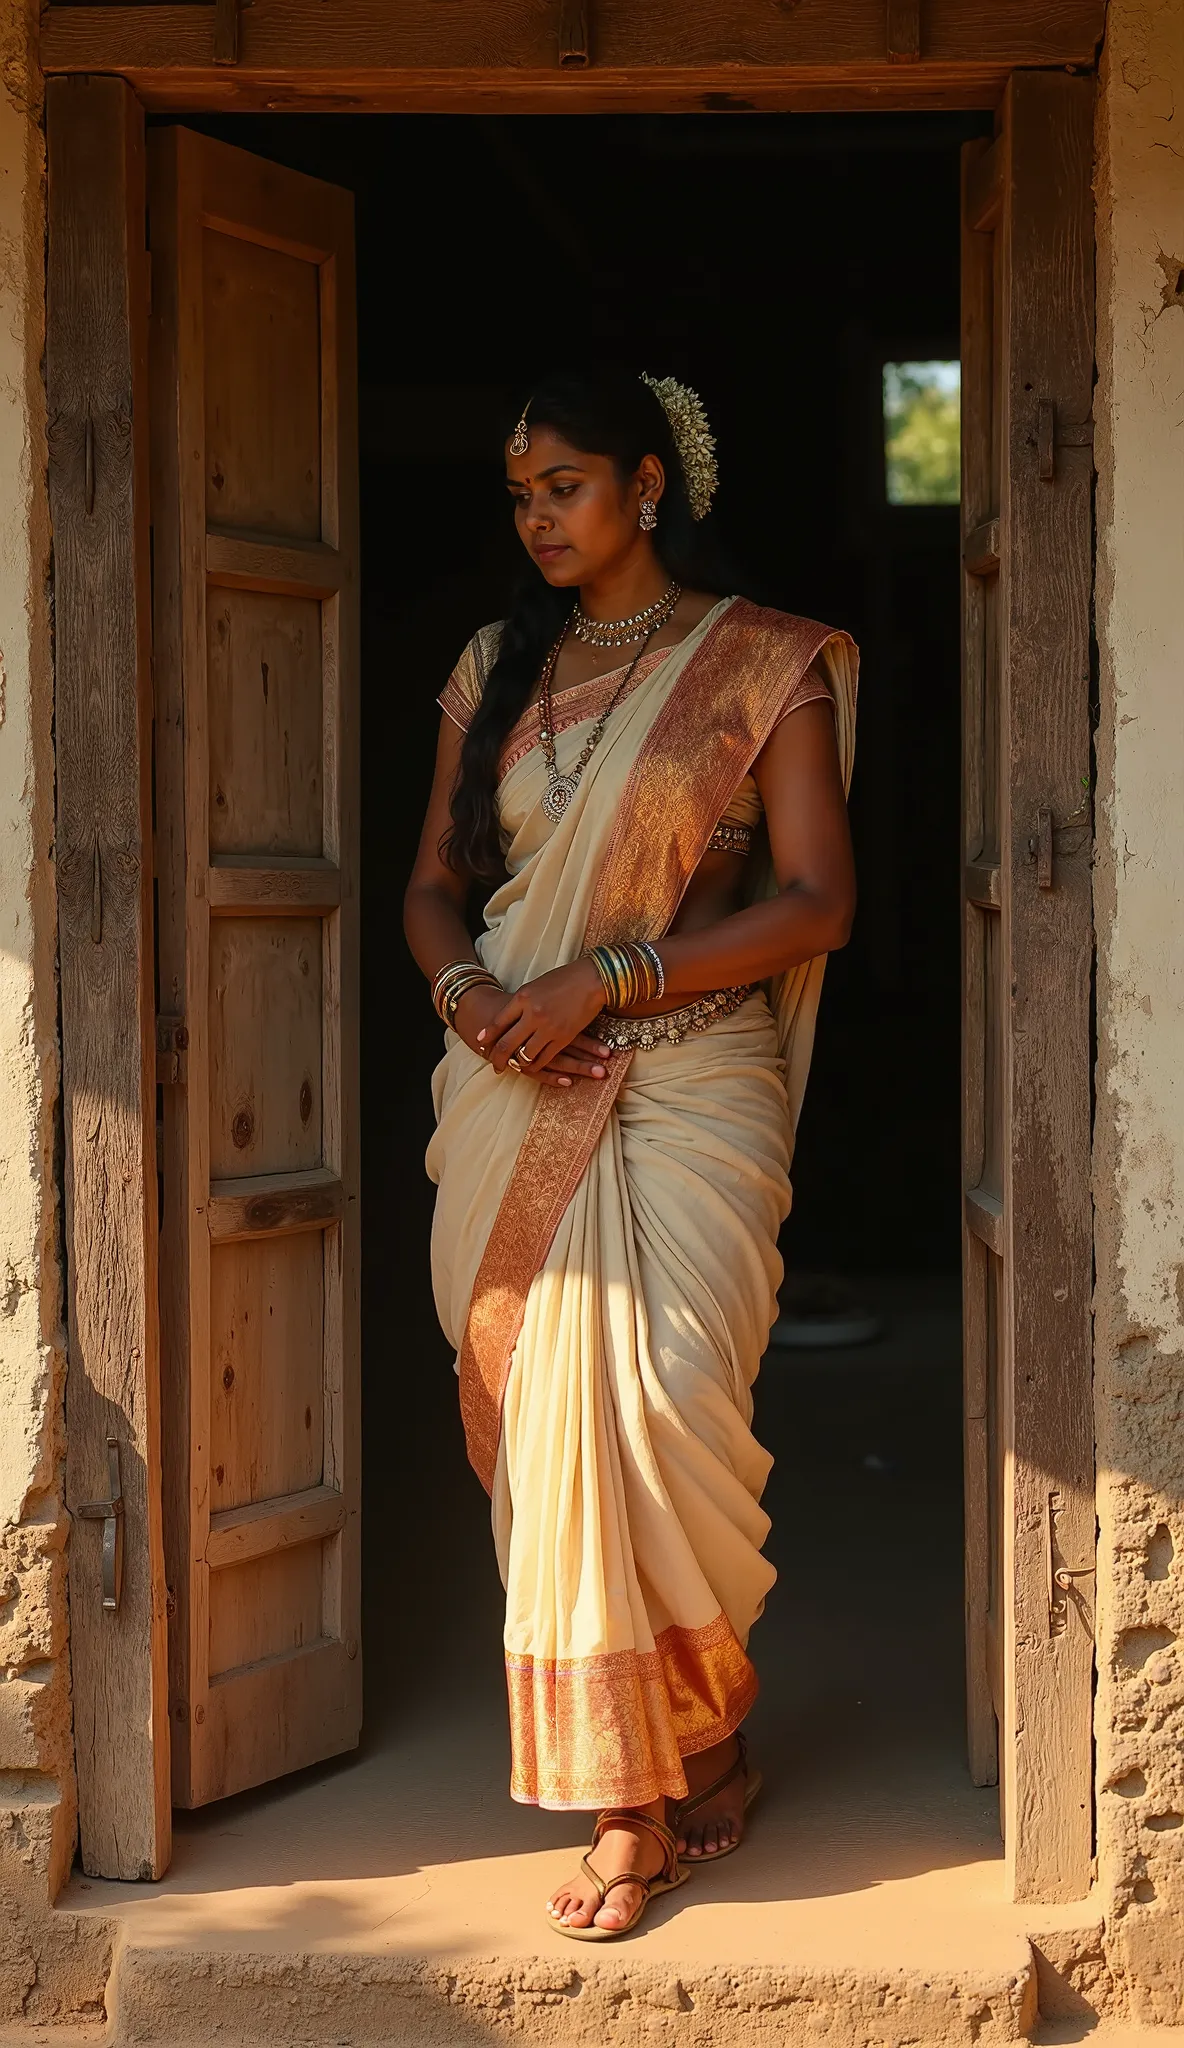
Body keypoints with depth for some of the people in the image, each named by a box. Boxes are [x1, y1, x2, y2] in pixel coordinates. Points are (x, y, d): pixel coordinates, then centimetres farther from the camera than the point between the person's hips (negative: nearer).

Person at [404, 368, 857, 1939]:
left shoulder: (764, 663, 1)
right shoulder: (498, 668, 14)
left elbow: (816, 901, -6)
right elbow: (433, 880, 17)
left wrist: (603, 978, -14)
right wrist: (467, 987, -5)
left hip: (687, 1084, -4)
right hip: (517, 1095, 4)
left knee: (657, 1418, -12)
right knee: (544, 1432, -2)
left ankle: (704, 1724, 14)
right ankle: (640, 1789, 7)